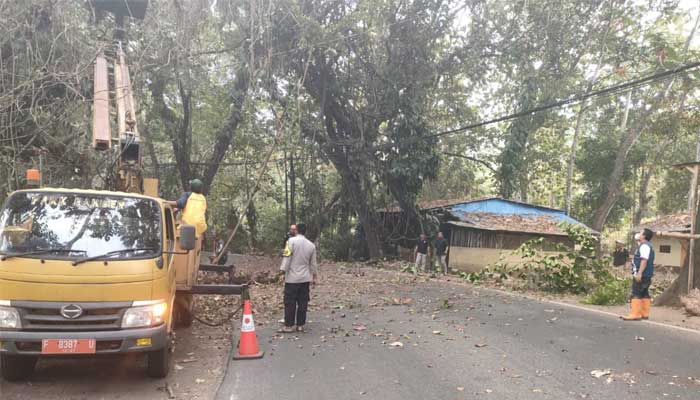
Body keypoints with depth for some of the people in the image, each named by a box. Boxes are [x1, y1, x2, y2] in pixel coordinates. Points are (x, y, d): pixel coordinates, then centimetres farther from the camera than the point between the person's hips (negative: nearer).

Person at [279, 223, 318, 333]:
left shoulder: (292, 241, -9)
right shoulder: (311, 245, 6)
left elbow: (287, 257, -14)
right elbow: (313, 263, 11)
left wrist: (283, 271, -10)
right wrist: (315, 276, 22)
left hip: (292, 277, -4)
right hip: (305, 278, 4)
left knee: (290, 302, 1)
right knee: (303, 302, 8)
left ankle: (289, 326, 4)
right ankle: (300, 325, 12)